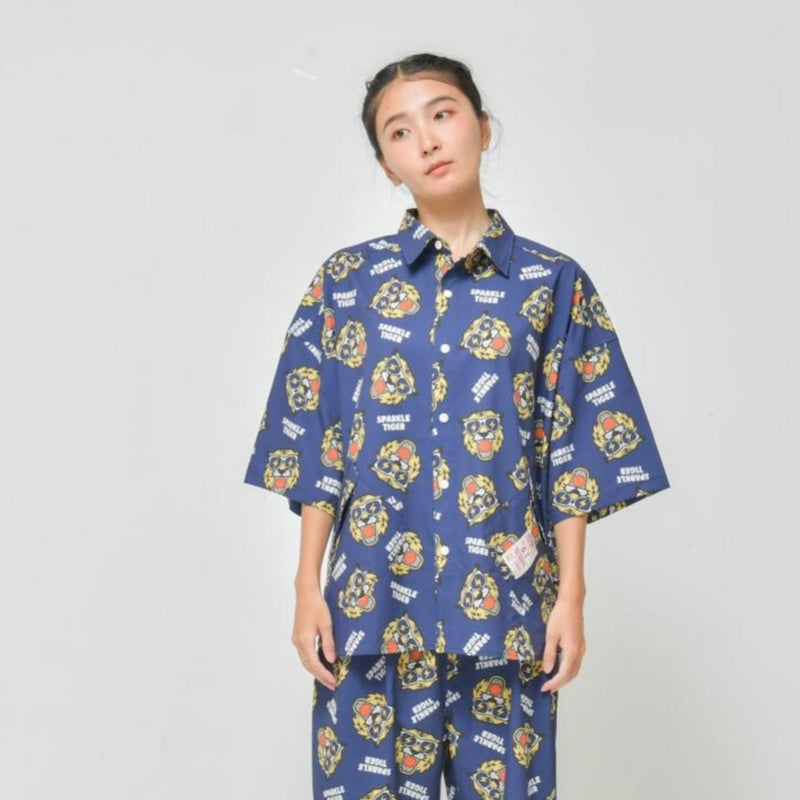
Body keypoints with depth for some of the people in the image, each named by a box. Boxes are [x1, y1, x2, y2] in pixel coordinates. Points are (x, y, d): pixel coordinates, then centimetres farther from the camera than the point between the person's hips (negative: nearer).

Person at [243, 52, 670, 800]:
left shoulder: (554, 283, 3)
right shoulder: (345, 279, 4)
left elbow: (578, 453, 2)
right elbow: (314, 444, 4)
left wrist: (571, 595, -3)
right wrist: (309, 586, -1)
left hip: (507, 600, 0)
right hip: (373, 598, 1)